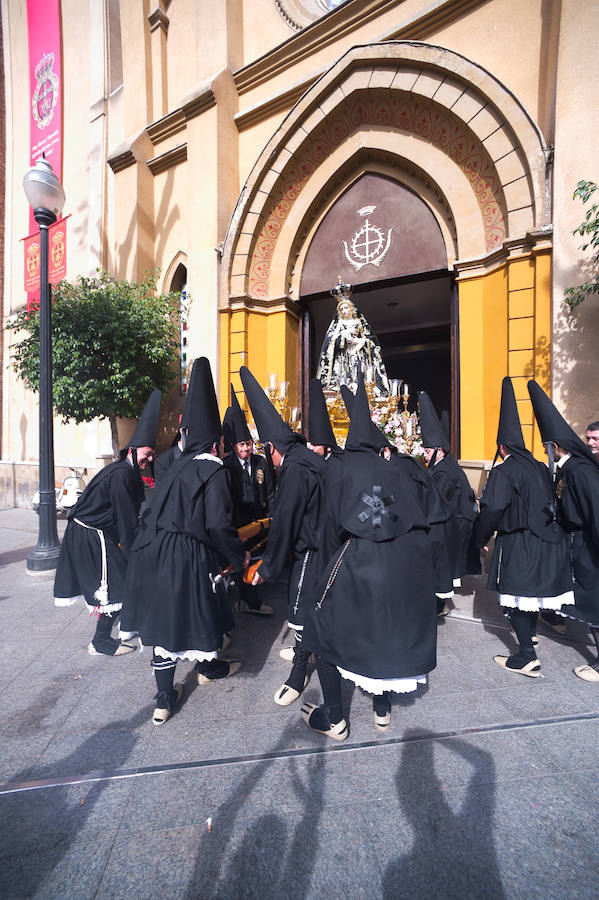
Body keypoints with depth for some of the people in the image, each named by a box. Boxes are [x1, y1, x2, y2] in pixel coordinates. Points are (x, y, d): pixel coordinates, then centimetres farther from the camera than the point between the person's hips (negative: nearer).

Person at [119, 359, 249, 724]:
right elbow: (219, 525, -19)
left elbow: (161, 511, 13)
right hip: (190, 557, -6)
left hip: (157, 552, 7)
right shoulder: (215, 471, -14)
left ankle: (165, 698, 29)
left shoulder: (179, 464, 7)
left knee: (165, 616, 14)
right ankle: (209, 667, 44)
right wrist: (240, 557, -5)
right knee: (200, 609, 17)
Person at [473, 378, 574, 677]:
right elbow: (551, 501, 14)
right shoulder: (540, 467, 6)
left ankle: (527, 656, 4)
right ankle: (530, 632, 44)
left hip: (518, 543, -8)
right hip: (546, 538, 8)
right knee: (534, 586, 24)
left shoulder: (503, 472, -18)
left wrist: (480, 538, -10)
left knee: (515, 595, 1)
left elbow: (492, 509, -24)